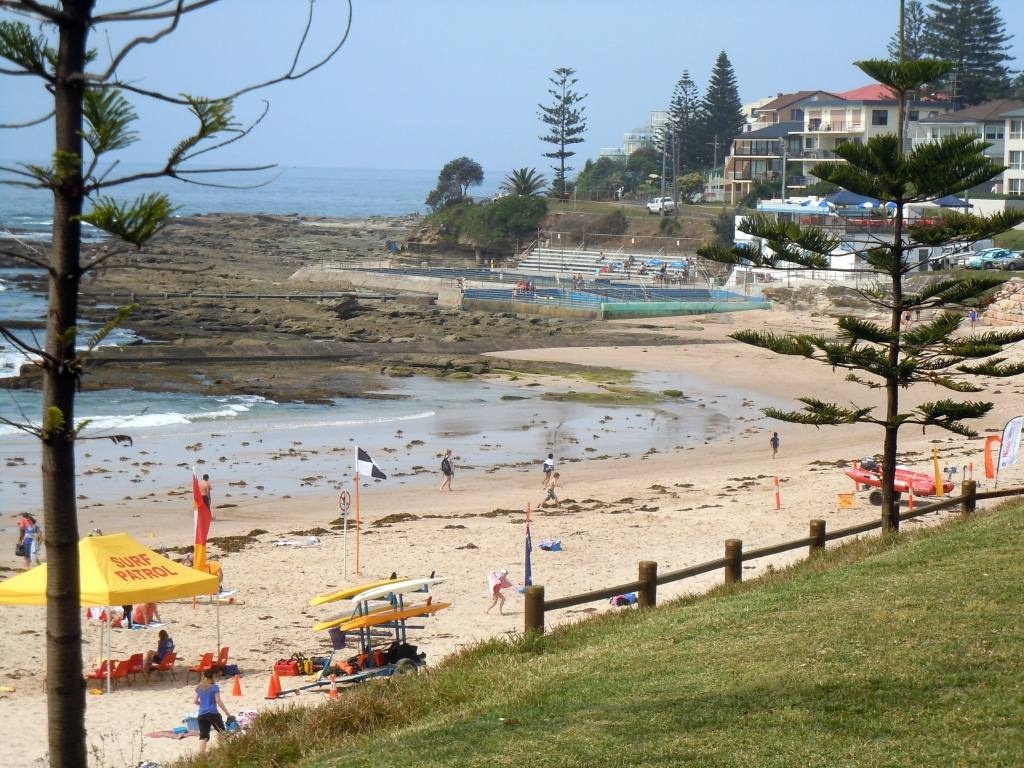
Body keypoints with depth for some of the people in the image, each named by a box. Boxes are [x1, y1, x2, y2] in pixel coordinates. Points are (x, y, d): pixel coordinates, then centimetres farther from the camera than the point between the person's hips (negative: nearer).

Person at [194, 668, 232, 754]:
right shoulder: (215, 687, -6)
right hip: (213, 713, -4)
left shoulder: (199, 688, 8)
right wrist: (227, 713, -3)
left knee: (203, 736, 1)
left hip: (202, 714, 4)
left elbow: (195, 701, 12)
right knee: (222, 731, 18)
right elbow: (218, 701, -9)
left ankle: (201, 754, -12)